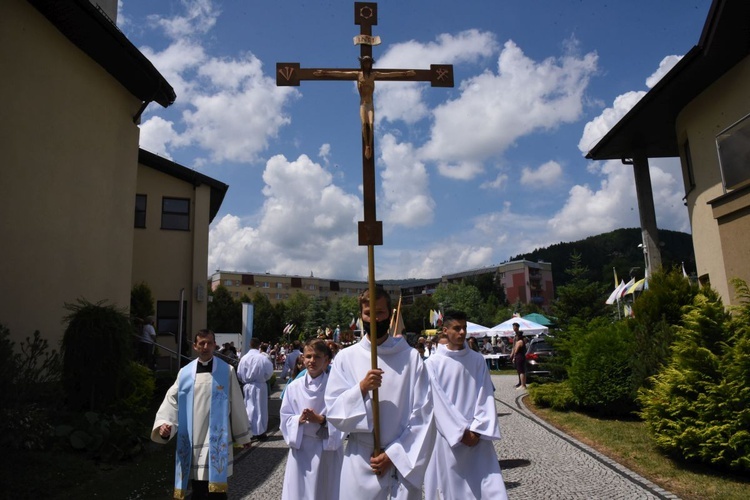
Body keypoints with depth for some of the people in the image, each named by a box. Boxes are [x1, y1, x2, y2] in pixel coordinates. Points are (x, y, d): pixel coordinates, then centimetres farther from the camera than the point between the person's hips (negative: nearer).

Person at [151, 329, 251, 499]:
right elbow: (172, 401, -3)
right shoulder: (185, 373, 3)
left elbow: (236, 404, 2)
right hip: (193, 441, 2)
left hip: (217, 441, -2)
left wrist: (242, 434, 7)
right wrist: (164, 423, -21)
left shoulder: (227, 371, -2)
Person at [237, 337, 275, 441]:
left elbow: (239, 374, -1)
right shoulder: (263, 358, -16)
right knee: (261, 408, 10)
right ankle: (260, 431, 17)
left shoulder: (244, 358, -9)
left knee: (250, 408, 11)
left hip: (247, 386, 2)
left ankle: (251, 432, 14)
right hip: (260, 386, -2)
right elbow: (269, 372, -8)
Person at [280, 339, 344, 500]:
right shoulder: (294, 386, 0)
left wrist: (321, 420, -21)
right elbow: (285, 418, 4)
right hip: (300, 447, 2)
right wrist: (299, 419, -15)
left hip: (327, 448, -2)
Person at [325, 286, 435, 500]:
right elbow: (333, 412, -4)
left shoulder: (411, 357, -4)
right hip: (360, 463, 1)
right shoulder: (346, 358, -2)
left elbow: (423, 414, -4)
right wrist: (361, 389, -19)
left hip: (403, 461, 0)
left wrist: (394, 454, -9)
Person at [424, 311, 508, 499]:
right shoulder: (433, 363, -5)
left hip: (477, 437, 2)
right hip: (448, 438, -2)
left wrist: (477, 430, -9)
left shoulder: (478, 360, 4)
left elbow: (486, 395, 1)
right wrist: (461, 432, -11)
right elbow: (438, 402, -8)